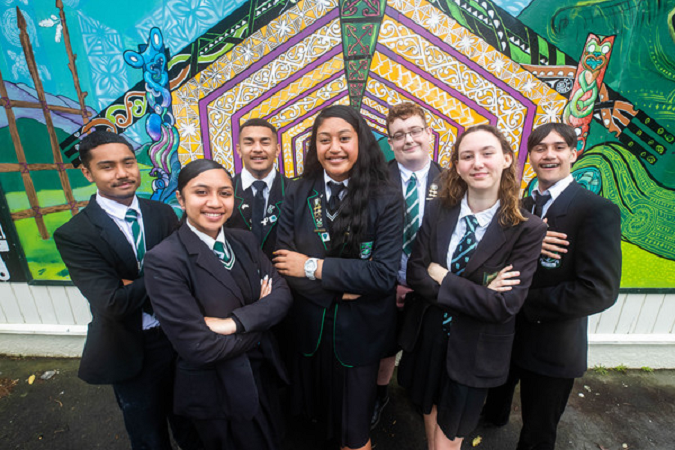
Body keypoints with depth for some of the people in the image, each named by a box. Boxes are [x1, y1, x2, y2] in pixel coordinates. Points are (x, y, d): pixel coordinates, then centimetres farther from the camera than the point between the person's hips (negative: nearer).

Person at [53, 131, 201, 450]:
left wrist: (139, 287, -24)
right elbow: (113, 304, -25)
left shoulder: (163, 213, -5)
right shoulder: (73, 235, -16)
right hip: (131, 353, -2)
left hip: (180, 340, 3)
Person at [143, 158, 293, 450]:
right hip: (217, 390, -5)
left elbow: (282, 295, -10)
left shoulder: (245, 241, -4)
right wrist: (258, 317, -14)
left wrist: (233, 322, -25)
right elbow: (198, 348, -26)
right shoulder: (163, 260, -23)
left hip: (263, 372, 6)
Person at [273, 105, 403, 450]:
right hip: (308, 330, 3)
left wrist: (314, 267, -18)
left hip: (359, 333, -2)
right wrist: (341, 288, -19)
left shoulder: (386, 199, -12)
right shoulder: (297, 196, -4)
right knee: (317, 414, 26)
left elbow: (384, 274, -18)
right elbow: (284, 264, -9)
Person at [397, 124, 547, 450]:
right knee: (430, 411, 28)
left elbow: (505, 305, -22)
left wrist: (441, 278, -20)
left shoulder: (528, 229, -17)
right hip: (428, 336, 3)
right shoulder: (438, 211, -9)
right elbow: (415, 272, -13)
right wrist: (476, 292, -22)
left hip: (474, 350, -2)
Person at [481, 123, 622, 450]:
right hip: (507, 334, 5)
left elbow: (599, 291, -25)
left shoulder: (598, 211, -18)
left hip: (552, 348, -5)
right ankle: (493, 418, 62)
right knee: (498, 392, 31)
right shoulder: (522, 207, 2)